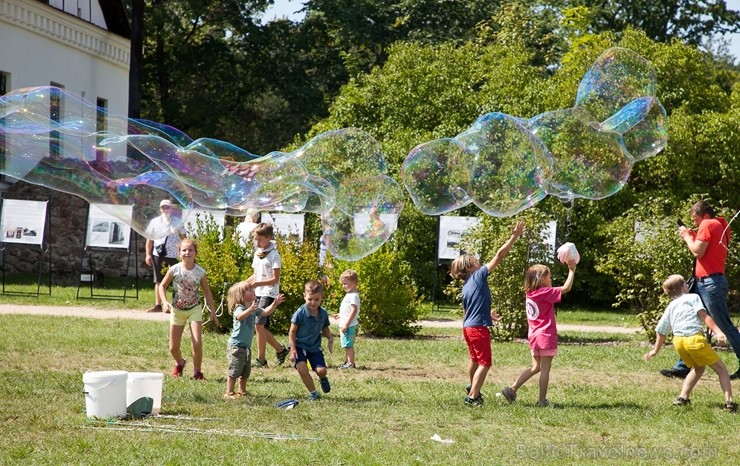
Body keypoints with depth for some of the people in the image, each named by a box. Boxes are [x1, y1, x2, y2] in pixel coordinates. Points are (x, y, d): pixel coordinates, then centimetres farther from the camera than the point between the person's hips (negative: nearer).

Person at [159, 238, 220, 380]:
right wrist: (165, 302, -17)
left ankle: (197, 372, 2)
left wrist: (212, 311, 2)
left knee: (197, 343, -16)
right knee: (173, 348, 5)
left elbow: (207, 292, 3)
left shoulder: (200, 272, -10)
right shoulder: (174, 270, -12)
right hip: (177, 310, 1)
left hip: (194, 309, -1)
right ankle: (179, 363, 38)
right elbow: (162, 286, -1)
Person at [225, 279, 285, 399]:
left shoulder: (254, 308, 9)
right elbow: (239, 316, -41)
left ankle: (242, 391, 29)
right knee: (234, 370, -9)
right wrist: (250, 310, -59)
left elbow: (265, 312, 20)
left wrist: (275, 304, 7)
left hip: (246, 346, 9)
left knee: (246, 371, 17)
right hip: (236, 345, -9)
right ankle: (229, 393, -6)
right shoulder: (239, 308, -19)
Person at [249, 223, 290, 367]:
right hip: (258, 293, 8)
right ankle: (281, 350, 25)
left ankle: (261, 359, -12)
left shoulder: (274, 255, -11)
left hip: (269, 293, -8)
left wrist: (258, 283, -26)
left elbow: (275, 279, -15)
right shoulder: (257, 253, 12)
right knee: (262, 326, 10)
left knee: (259, 324, -16)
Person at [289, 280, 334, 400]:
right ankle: (313, 393, -1)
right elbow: (292, 332, -9)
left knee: (321, 370, -12)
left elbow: (325, 329, 10)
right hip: (300, 346, -3)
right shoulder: (300, 313, -17)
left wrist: (330, 338, -11)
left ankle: (323, 379, 28)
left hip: (315, 347, 3)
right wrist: (293, 349, -14)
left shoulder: (323, 313, -5)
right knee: (302, 369, -21)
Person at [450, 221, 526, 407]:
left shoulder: (465, 287, 11)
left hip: (468, 327, 8)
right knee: (484, 363, -4)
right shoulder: (479, 276, -11)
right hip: (479, 327, -8)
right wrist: (514, 237, -11)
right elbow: (499, 256, -14)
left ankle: (473, 389, 46)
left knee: (474, 359, 27)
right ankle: (472, 397, -10)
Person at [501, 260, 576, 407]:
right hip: (546, 336, -8)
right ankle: (542, 400, 4)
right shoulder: (545, 292, -15)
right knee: (545, 369, 1)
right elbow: (566, 288, -17)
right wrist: (571, 270, -8)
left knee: (536, 367, 17)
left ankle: (512, 389, 9)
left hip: (534, 336, 8)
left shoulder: (530, 293, 7)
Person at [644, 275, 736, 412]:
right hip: (694, 338, -6)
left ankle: (683, 397, 19)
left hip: (678, 340, 6)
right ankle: (729, 402, -9)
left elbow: (661, 332, 32)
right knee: (721, 368, 4)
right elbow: (703, 315, -3)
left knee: (698, 367, 29)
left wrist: (655, 350, 45)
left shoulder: (670, 307, 28)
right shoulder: (693, 297, 13)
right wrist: (718, 331, -12)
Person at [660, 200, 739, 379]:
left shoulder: (708, 225, -11)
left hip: (711, 282, -11)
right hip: (704, 283, 11)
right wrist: (694, 238, 12)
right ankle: (683, 366, 11)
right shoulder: (719, 225, 18)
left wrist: (687, 236, -2)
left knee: (725, 326, -6)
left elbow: (698, 252, -17)